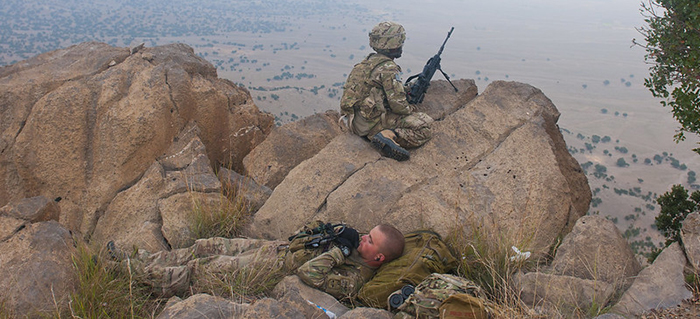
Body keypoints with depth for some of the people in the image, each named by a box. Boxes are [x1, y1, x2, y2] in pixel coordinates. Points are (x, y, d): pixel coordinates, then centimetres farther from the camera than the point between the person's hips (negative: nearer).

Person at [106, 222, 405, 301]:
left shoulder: (354, 277, -21)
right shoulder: (355, 244, 5)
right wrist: (326, 230, -6)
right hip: (276, 247, 8)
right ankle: (144, 260, 18)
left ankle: (135, 271, 9)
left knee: (202, 267, -7)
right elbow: (312, 231, 15)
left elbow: (308, 274, -32)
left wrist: (339, 250, -27)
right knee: (208, 246, 5)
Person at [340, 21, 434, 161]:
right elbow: (398, 104, -19)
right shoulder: (388, 68, -16)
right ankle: (389, 136, -23)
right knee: (424, 130, -8)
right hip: (373, 123, -9)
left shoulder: (368, 61, 13)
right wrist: (412, 110, 1)